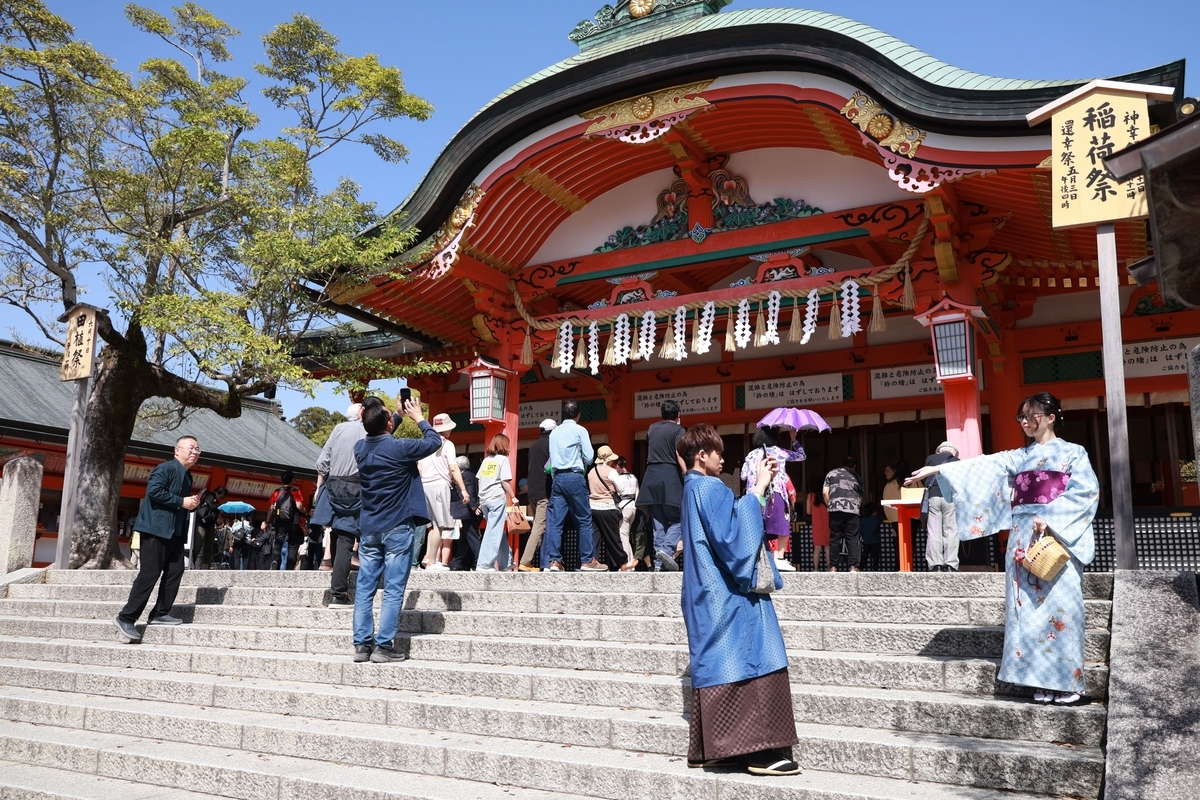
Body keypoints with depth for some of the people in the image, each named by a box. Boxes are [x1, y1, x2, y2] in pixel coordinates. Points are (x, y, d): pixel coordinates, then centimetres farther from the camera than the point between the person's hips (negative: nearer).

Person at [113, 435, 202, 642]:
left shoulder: (187, 476, 18)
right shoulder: (166, 468, -9)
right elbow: (154, 490, -23)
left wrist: (192, 503, 5)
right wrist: (182, 502, -19)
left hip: (175, 531, 9)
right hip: (157, 528, -9)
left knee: (175, 571, 4)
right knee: (149, 574, -9)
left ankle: (160, 613, 11)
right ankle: (126, 618, -2)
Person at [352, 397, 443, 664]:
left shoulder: (360, 449, 3)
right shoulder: (399, 448, -16)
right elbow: (434, 442, -1)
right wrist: (419, 418, 11)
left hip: (368, 529, 6)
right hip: (397, 529, -6)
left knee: (365, 589, 8)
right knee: (393, 590, -2)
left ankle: (361, 644, 9)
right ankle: (383, 646, -3)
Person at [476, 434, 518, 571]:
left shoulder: (486, 460, 15)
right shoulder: (503, 459, -2)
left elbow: (479, 481, 14)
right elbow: (505, 482, -10)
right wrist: (513, 497, 0)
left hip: (484, 499, 7)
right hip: (497, 498, -7)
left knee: (499, 531, 14)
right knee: (493, 532, -6)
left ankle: (506, 563, 18)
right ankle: (483, 565, -11)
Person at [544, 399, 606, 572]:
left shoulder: (554, 432, 13)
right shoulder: (580, 430, -2)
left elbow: (552, 457, 15)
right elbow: (589, 457, -3)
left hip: (558, 478, 5)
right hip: (574, 478, -5)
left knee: (555, 521, 1)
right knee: (584, 520, 2)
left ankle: (553, 561, -4)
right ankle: (587, 561, 2)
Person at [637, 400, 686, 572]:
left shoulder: (652, 428, 16)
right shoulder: (678, 430, -1)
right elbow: (680, 456, -15)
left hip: (651, 477, 5)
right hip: (670, 476, -5)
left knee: (659, 523, 8)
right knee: (679, 519, 3)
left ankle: (659, 563, 3)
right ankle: (667, 549, -19)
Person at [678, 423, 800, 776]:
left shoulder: (694, 489, 17)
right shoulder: (710, 488, -13)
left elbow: (731, 521, 22)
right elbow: (736, 530, -21)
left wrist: (760, 486, 15)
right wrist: (759, 489, -16)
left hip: (711, 596, 10)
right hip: (728, 597, -10)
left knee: (719, 667, 10)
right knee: (749, 662, -9)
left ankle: (707, 748, 14)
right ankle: (760, 750, -8)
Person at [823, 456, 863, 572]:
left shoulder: (832, 473, 17)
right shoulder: (856, 477, 21)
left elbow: (825, 492, 7)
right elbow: (860, 497, 21)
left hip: (835, 509, 0)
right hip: (853, 509, 0)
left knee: (835, 538, 3)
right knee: (852, 538, 2)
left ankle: (833, 567, 1)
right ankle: (853, 566, -4)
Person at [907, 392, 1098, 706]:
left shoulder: (1073, 453, 7)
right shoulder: (1018, 457, 18)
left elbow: (1086, 491, -6)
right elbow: (983, 467, 9)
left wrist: (1050, 518, -18)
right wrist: (938, 469, -2)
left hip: (1058, 537, -4)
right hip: (1023, 537, 4)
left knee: (1059, 605, -8)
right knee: (1027, 606, 0)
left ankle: (1065, 685, -3)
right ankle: (1043, 684, 4)